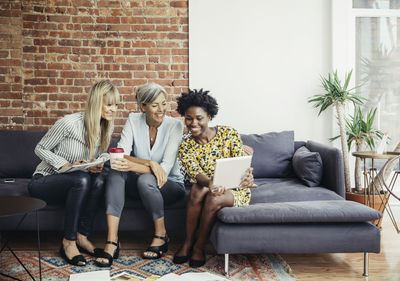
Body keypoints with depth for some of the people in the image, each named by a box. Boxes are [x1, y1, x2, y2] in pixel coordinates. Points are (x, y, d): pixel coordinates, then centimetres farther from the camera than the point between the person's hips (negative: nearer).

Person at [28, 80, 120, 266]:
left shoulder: (107, 127, -2)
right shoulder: (69, 123, -21)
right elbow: (40, 149, -9)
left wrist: (97, 167, -13)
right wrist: (68, 165, -22)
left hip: (75, 183, 5)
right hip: (43, 181, -5)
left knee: (100, 178, -27)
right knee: (81, 179, -35)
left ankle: (82, 236, -17)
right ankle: (68, 242, -24)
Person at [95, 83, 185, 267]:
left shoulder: (174, 126, -14)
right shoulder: (133, 120, -5)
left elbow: (166, 168, -21)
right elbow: (120, 154, -15)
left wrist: (134, 166, -37)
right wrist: (150, 163, -31)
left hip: (171, 184, -3)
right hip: (140, 185, 3)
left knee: (145, 179, -35)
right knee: (116, 172, -27)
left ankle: (161, 236, -12)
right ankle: (112, 242, -31)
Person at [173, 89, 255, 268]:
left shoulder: (228, 134, -9)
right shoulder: (185, 146, -6)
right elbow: (195, 173, -22)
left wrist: (247, 178, -39)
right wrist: (209, 183, -46)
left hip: (235, 190, -1)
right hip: (207, 186, 2)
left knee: (213, 199, -33)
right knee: (198, 189, -32)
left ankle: (199, 246, -11)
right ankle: (188, 242, -16)